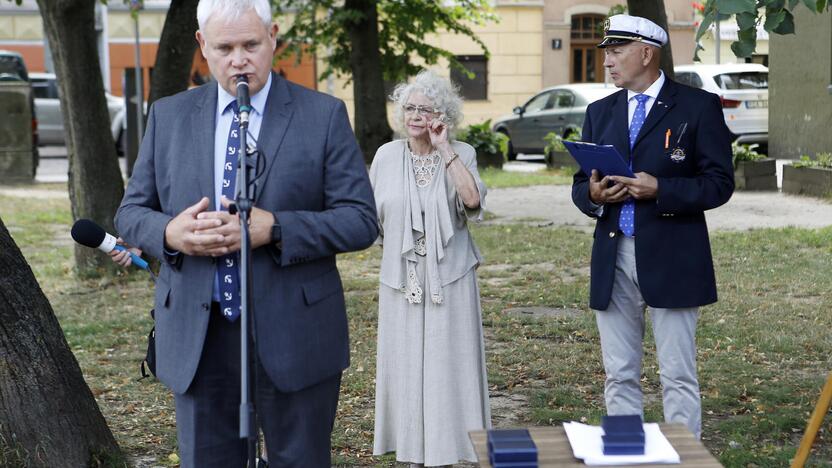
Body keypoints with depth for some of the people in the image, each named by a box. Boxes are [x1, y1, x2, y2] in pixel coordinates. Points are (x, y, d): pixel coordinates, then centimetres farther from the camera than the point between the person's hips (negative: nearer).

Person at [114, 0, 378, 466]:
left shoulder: (324, 115, -2)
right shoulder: (168, 116, 7)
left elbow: (361, 221, -6)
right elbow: (131, 212, 11)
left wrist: (273, 229, -21)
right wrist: (169, 233, -13)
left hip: (294, 336, -2)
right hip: (196, 337, 2)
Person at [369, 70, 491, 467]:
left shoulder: (461, 154, -3)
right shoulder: (387, 155, 3)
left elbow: (472, 199, -21)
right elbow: (374, 214, 14)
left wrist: (444, 149, -17)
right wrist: (394, 243, 4)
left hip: (448, 275, -2)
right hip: (402, 277, 2)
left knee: (447, 361, 0)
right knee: (406, 360, 6)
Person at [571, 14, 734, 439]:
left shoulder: (698, 106, -1)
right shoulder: (599, 112, 14)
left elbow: (719, 183, -6)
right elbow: (580, 186, 16)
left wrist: (659, 189, -19)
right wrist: (593, 193, -8)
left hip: (671, 260, -5)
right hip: (612, 259, 5)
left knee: (678, 377, 0)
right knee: (619, 376, 9)